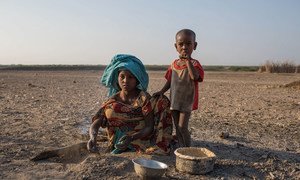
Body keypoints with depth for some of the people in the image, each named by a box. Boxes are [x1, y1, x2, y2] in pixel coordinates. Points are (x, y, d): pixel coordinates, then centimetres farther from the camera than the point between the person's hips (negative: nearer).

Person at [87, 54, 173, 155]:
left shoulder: (143, 98, -6)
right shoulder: (111, 102, 3)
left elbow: (149, 127, -13)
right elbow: (95, 124, -3)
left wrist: (131, 137, -31)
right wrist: (93, 138, -27)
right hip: (118, 147, 2)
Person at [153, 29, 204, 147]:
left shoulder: (194, 63, -10)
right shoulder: (174, 64, 6)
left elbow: (195, 76, -31)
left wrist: (188, 60, -27)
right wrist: (161, 91, 1)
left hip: (187, 102, -5)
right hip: (174, 101, 6)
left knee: (182, 127, -7)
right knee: (177, 127, 13)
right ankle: (181, 148, 27)